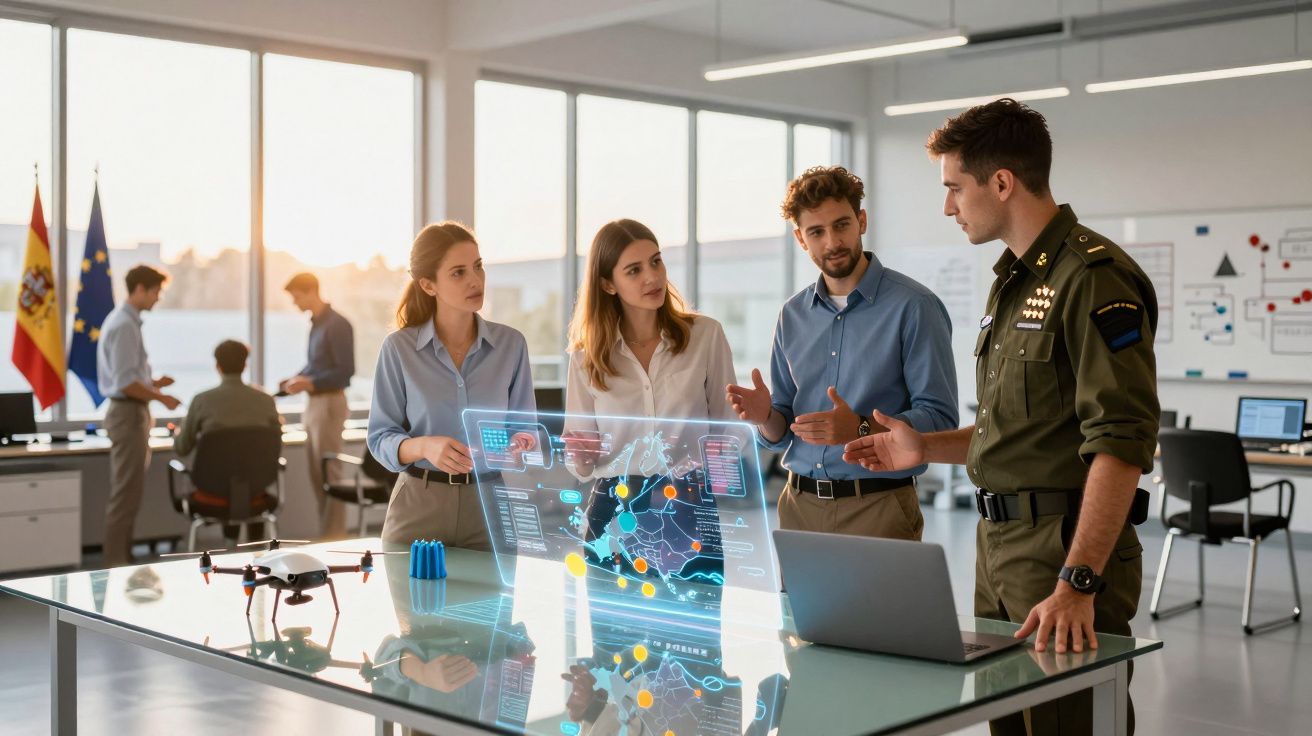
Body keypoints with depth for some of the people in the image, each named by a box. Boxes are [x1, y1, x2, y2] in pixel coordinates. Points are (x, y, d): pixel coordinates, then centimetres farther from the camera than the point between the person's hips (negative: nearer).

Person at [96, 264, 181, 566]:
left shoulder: (124, 320, 13)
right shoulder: (124, 325, -18)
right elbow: (126, 383, -22)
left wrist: (153, 382, 10)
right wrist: (161, 398, -13)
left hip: (130, 412, 10)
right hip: (128, 413, -10)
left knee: (128, 491, 15)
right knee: (126, 493, -5)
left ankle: (121, 558, 22)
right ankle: (116, 561, 0)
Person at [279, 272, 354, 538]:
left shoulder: (337, 324, -13)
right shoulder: (316, 323, 12)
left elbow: (346, 370, -17)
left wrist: (311, 383, -24)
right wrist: (288, 383, 11)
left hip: (329, 403, -9)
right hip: (314, 403, 9)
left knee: (329, 473, -5)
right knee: (316, 473, 11)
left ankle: (335, 535, 1)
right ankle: (328, 531, 18)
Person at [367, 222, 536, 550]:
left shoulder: (511, 344, 0)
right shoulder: (399, 348, -5)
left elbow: (524, 429, 6)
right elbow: (380, 439, -3)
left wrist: (521, 444, -17)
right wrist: (424, 446, -23)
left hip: (488, 507, 1)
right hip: (418, 507, -1)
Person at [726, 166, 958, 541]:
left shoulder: (913, 306, -8)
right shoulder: (793, 314, 9)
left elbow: (939, 418, -15)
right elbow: (781, 435, 13)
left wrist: (861, 429, -28)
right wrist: (766, 416, -9)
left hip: (878, 506, -4)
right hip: (799, 505, 5)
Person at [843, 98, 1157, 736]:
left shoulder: (1094, 276, -15)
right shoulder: (1012, 281, 16)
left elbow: (1120, 441, -23)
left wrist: (1078, 583, -28)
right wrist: (927, 448, 11)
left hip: (1064, 546, -9)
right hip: (999, 542, 9)